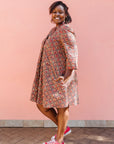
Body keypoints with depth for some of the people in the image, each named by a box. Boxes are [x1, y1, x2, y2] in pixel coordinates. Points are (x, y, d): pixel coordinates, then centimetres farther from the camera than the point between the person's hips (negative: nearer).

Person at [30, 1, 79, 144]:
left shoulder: (65, 30, -10)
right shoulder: (54, 30, 17)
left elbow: (72, 53, -17)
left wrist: (68, 75, -24)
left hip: (60, 75, -9)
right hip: (49, 75, 10)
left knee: (62, 107, 4)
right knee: (42, 105, 13)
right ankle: (64, 128, 29)